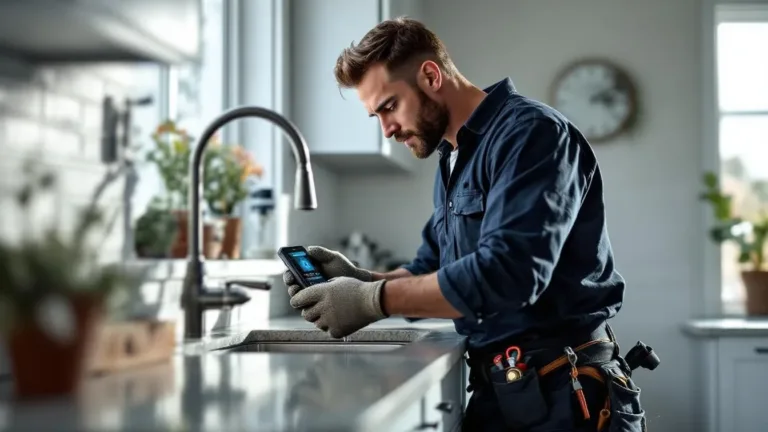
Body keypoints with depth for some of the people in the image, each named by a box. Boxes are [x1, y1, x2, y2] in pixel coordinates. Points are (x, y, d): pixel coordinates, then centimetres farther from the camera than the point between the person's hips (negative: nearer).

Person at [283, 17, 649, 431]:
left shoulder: (530, 133, -16)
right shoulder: (451, 161, 14)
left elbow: (506, 272, -27)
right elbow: (432, 269, 17)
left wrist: (372, 300, -22)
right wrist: (362, 280, -2)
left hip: (561, 394, -8)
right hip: (496, 388, 8)